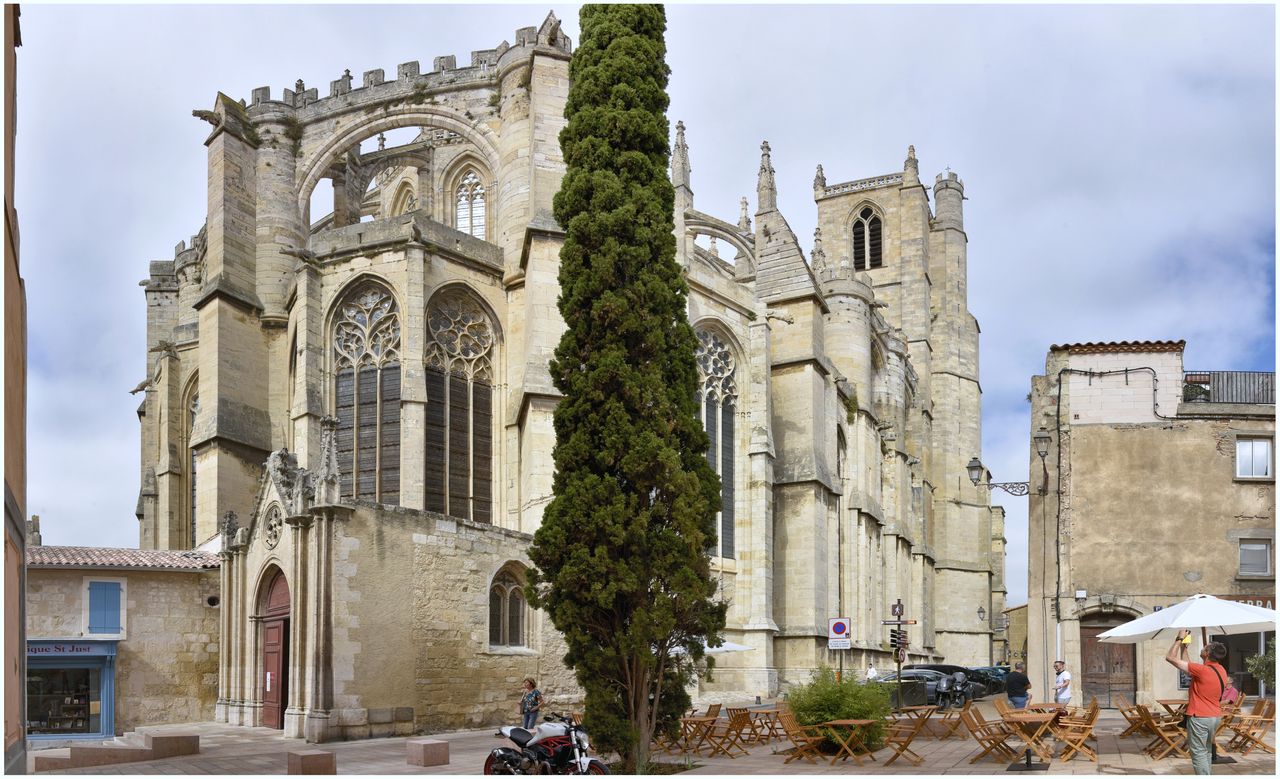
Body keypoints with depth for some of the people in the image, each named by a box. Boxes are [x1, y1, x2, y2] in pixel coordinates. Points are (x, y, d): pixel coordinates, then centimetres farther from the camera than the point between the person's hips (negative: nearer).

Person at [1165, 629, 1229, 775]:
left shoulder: (1202, 670, -22)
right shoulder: (1221, 670, 4)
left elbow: (1170, 657, -18)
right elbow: (1188, 666, 16)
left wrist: (1180, 639, -7)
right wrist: (1184, 647, 19)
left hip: (1199, 718, -9)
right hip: (1215, 717, 9)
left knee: (1199, 754, -4)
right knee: (1207, 751, 19)